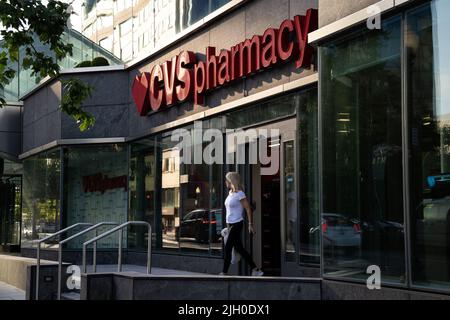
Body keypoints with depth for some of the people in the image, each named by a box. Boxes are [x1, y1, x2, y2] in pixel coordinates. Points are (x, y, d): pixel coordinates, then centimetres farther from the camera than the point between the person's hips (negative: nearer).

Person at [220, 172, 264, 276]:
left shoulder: (239, 194, -14)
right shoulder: (230, 193, 11)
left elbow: (249, 209, -15)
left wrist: (250, 225, -18)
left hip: (236, 224, -9)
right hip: (230, 224, 9)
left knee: (228, 248, -6)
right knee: (239, 248, 11)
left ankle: (224, 273, 3)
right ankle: (255, 270, 18)